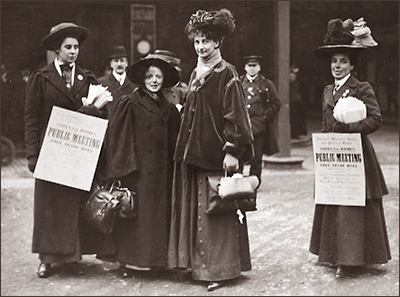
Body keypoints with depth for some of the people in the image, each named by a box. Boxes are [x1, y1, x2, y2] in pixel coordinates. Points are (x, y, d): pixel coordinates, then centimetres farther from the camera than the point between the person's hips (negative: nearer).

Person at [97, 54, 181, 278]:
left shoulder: (168, 109, 11)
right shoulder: (129, 104, -5)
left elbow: (174, 143, 16)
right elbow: (117, 139, -8)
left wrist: (172, 171, 9)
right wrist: (120, 170, -14)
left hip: (160, 173, 5)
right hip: (137, 171, -5)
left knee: (159, 215, 8)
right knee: (134, 215, -1)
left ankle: (156, 258, 17)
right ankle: (128, 261, 9)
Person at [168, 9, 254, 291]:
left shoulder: (227, 74, -9)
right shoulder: (196, 74, 14)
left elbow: (235, 116, -14)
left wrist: (232, 151, -19)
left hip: (216, 154, -8)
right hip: (194, 152, 8)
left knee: (215, 211, -2)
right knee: (195, 209, 11)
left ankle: (220, 268, 8)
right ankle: (200, 263, 21)